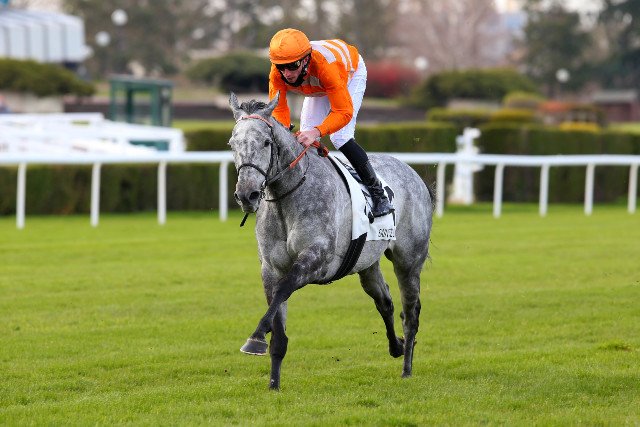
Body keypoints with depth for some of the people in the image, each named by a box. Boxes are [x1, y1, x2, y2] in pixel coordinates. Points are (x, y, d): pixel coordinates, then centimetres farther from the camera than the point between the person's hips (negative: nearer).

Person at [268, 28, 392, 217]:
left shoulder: (325, 66, -48)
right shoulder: (278, 74, -34)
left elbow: (343, 112, -46)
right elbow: (279, 109, -27)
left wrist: (316, 132, -62)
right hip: (317, 88, 5)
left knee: (340, 137, -20)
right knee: (305, 138, -5)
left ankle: (378, 193, -7)